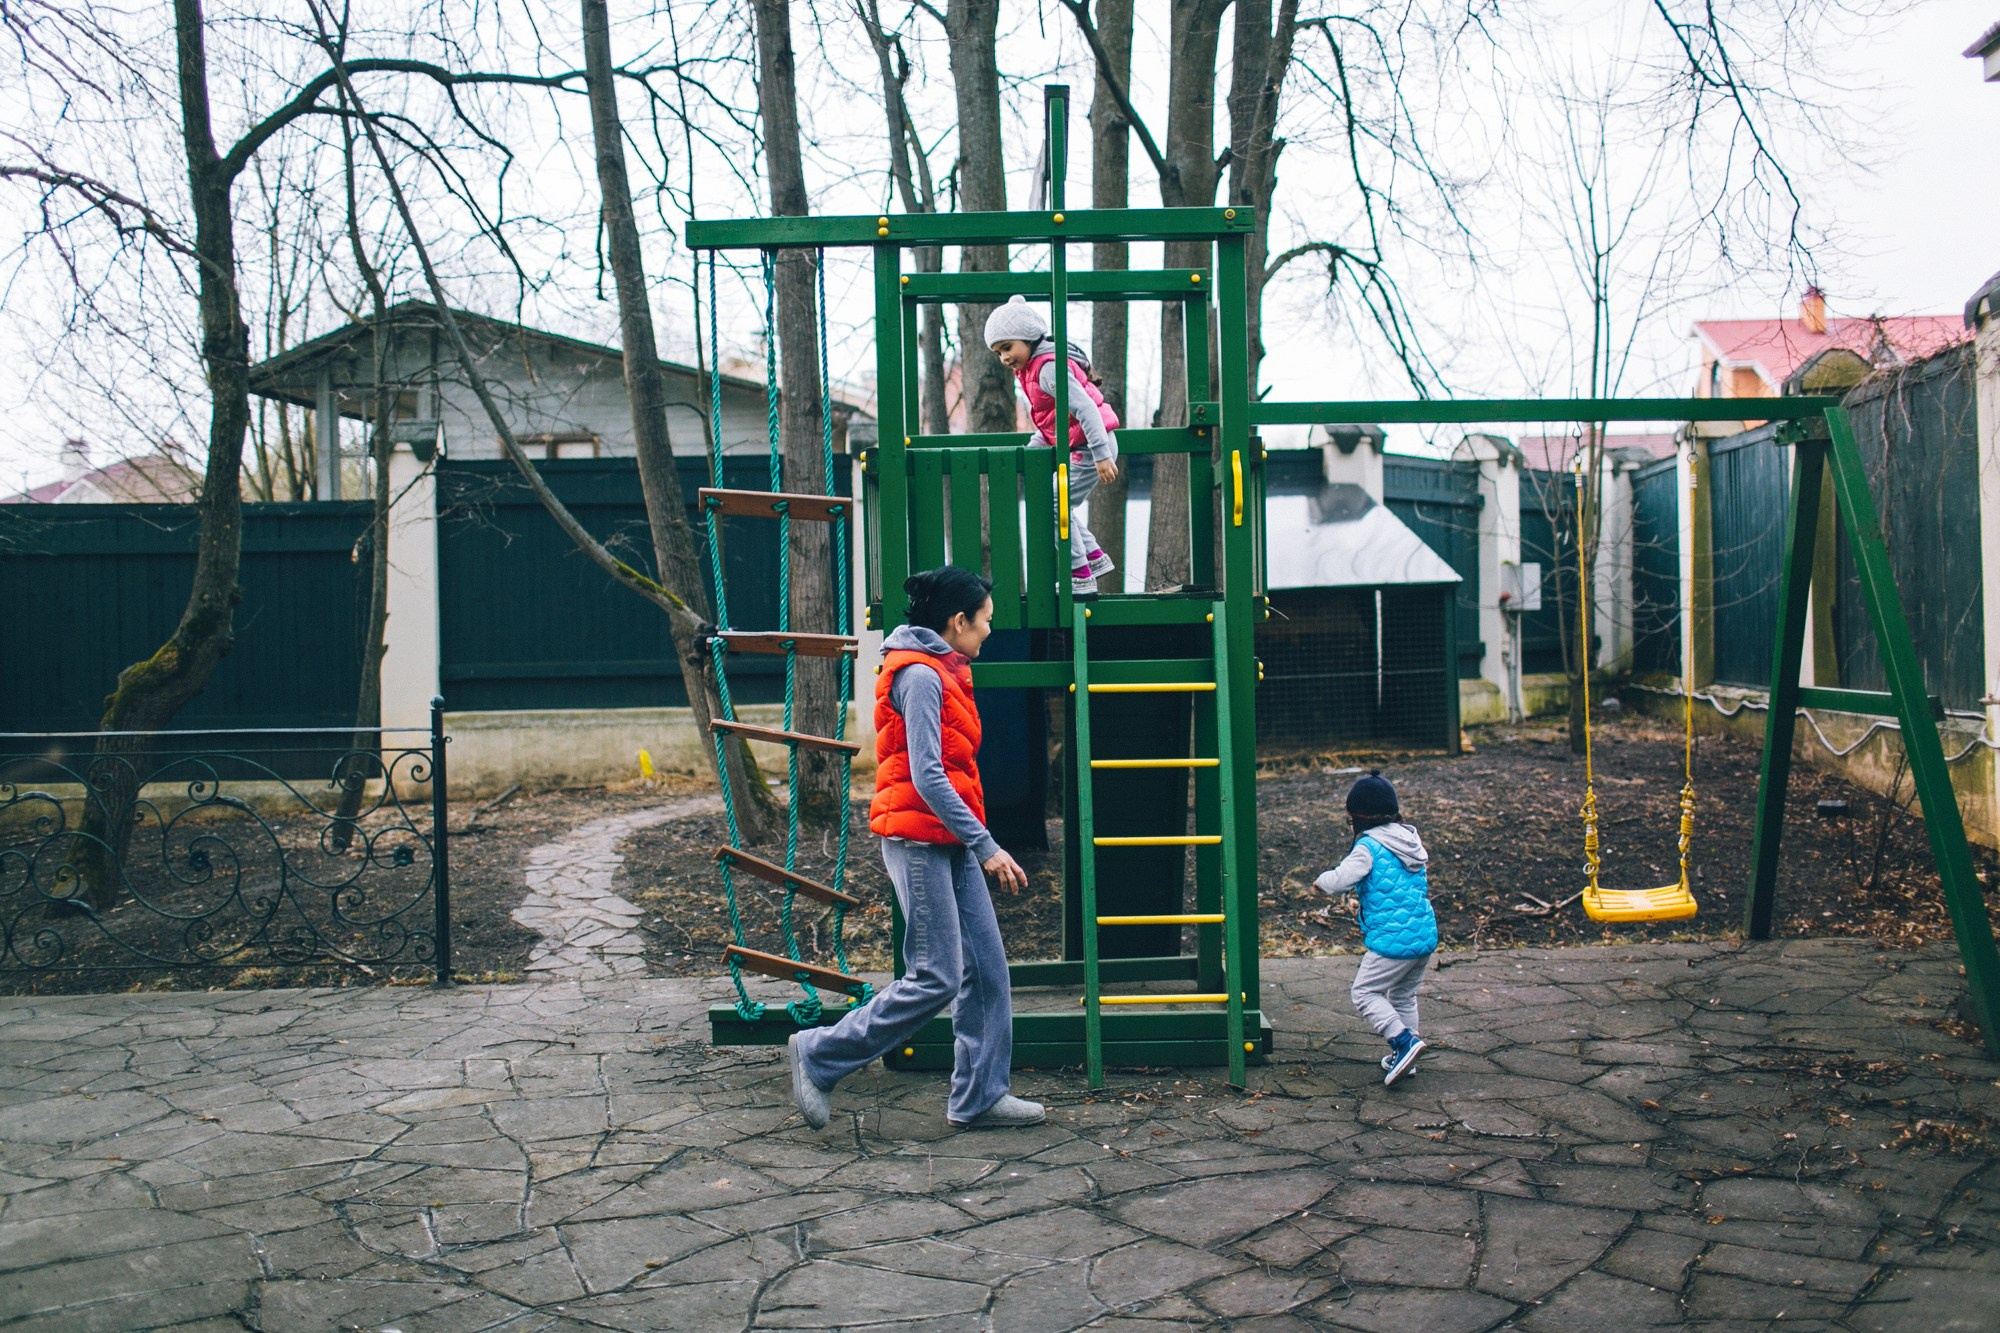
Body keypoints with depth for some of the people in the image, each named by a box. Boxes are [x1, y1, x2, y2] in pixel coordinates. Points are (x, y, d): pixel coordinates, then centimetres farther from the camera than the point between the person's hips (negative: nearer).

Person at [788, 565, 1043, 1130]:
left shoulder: (942, 672, 17)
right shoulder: (920, 676, -14)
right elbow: (927, 777, -21)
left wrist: (976, 842, 19)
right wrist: (986, 845, -20)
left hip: (949, 842, 10)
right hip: (919, 840, -10)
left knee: (986, 967, 7)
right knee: (936, 979, -7)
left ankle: (980, 1096, 15)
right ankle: (818, 1056, 5)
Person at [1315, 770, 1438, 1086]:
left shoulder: (1369, 847, -13)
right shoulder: (1412, 841, 12)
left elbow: (1338, 880, -19)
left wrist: (1321, 880, 5)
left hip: (1393, 940, -8)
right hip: (1426, 935, 8)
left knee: (1365, 993, 3)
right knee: (1404, 995, 21)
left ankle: (1403, 1040, -9)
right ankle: (1403, 1057, 25)